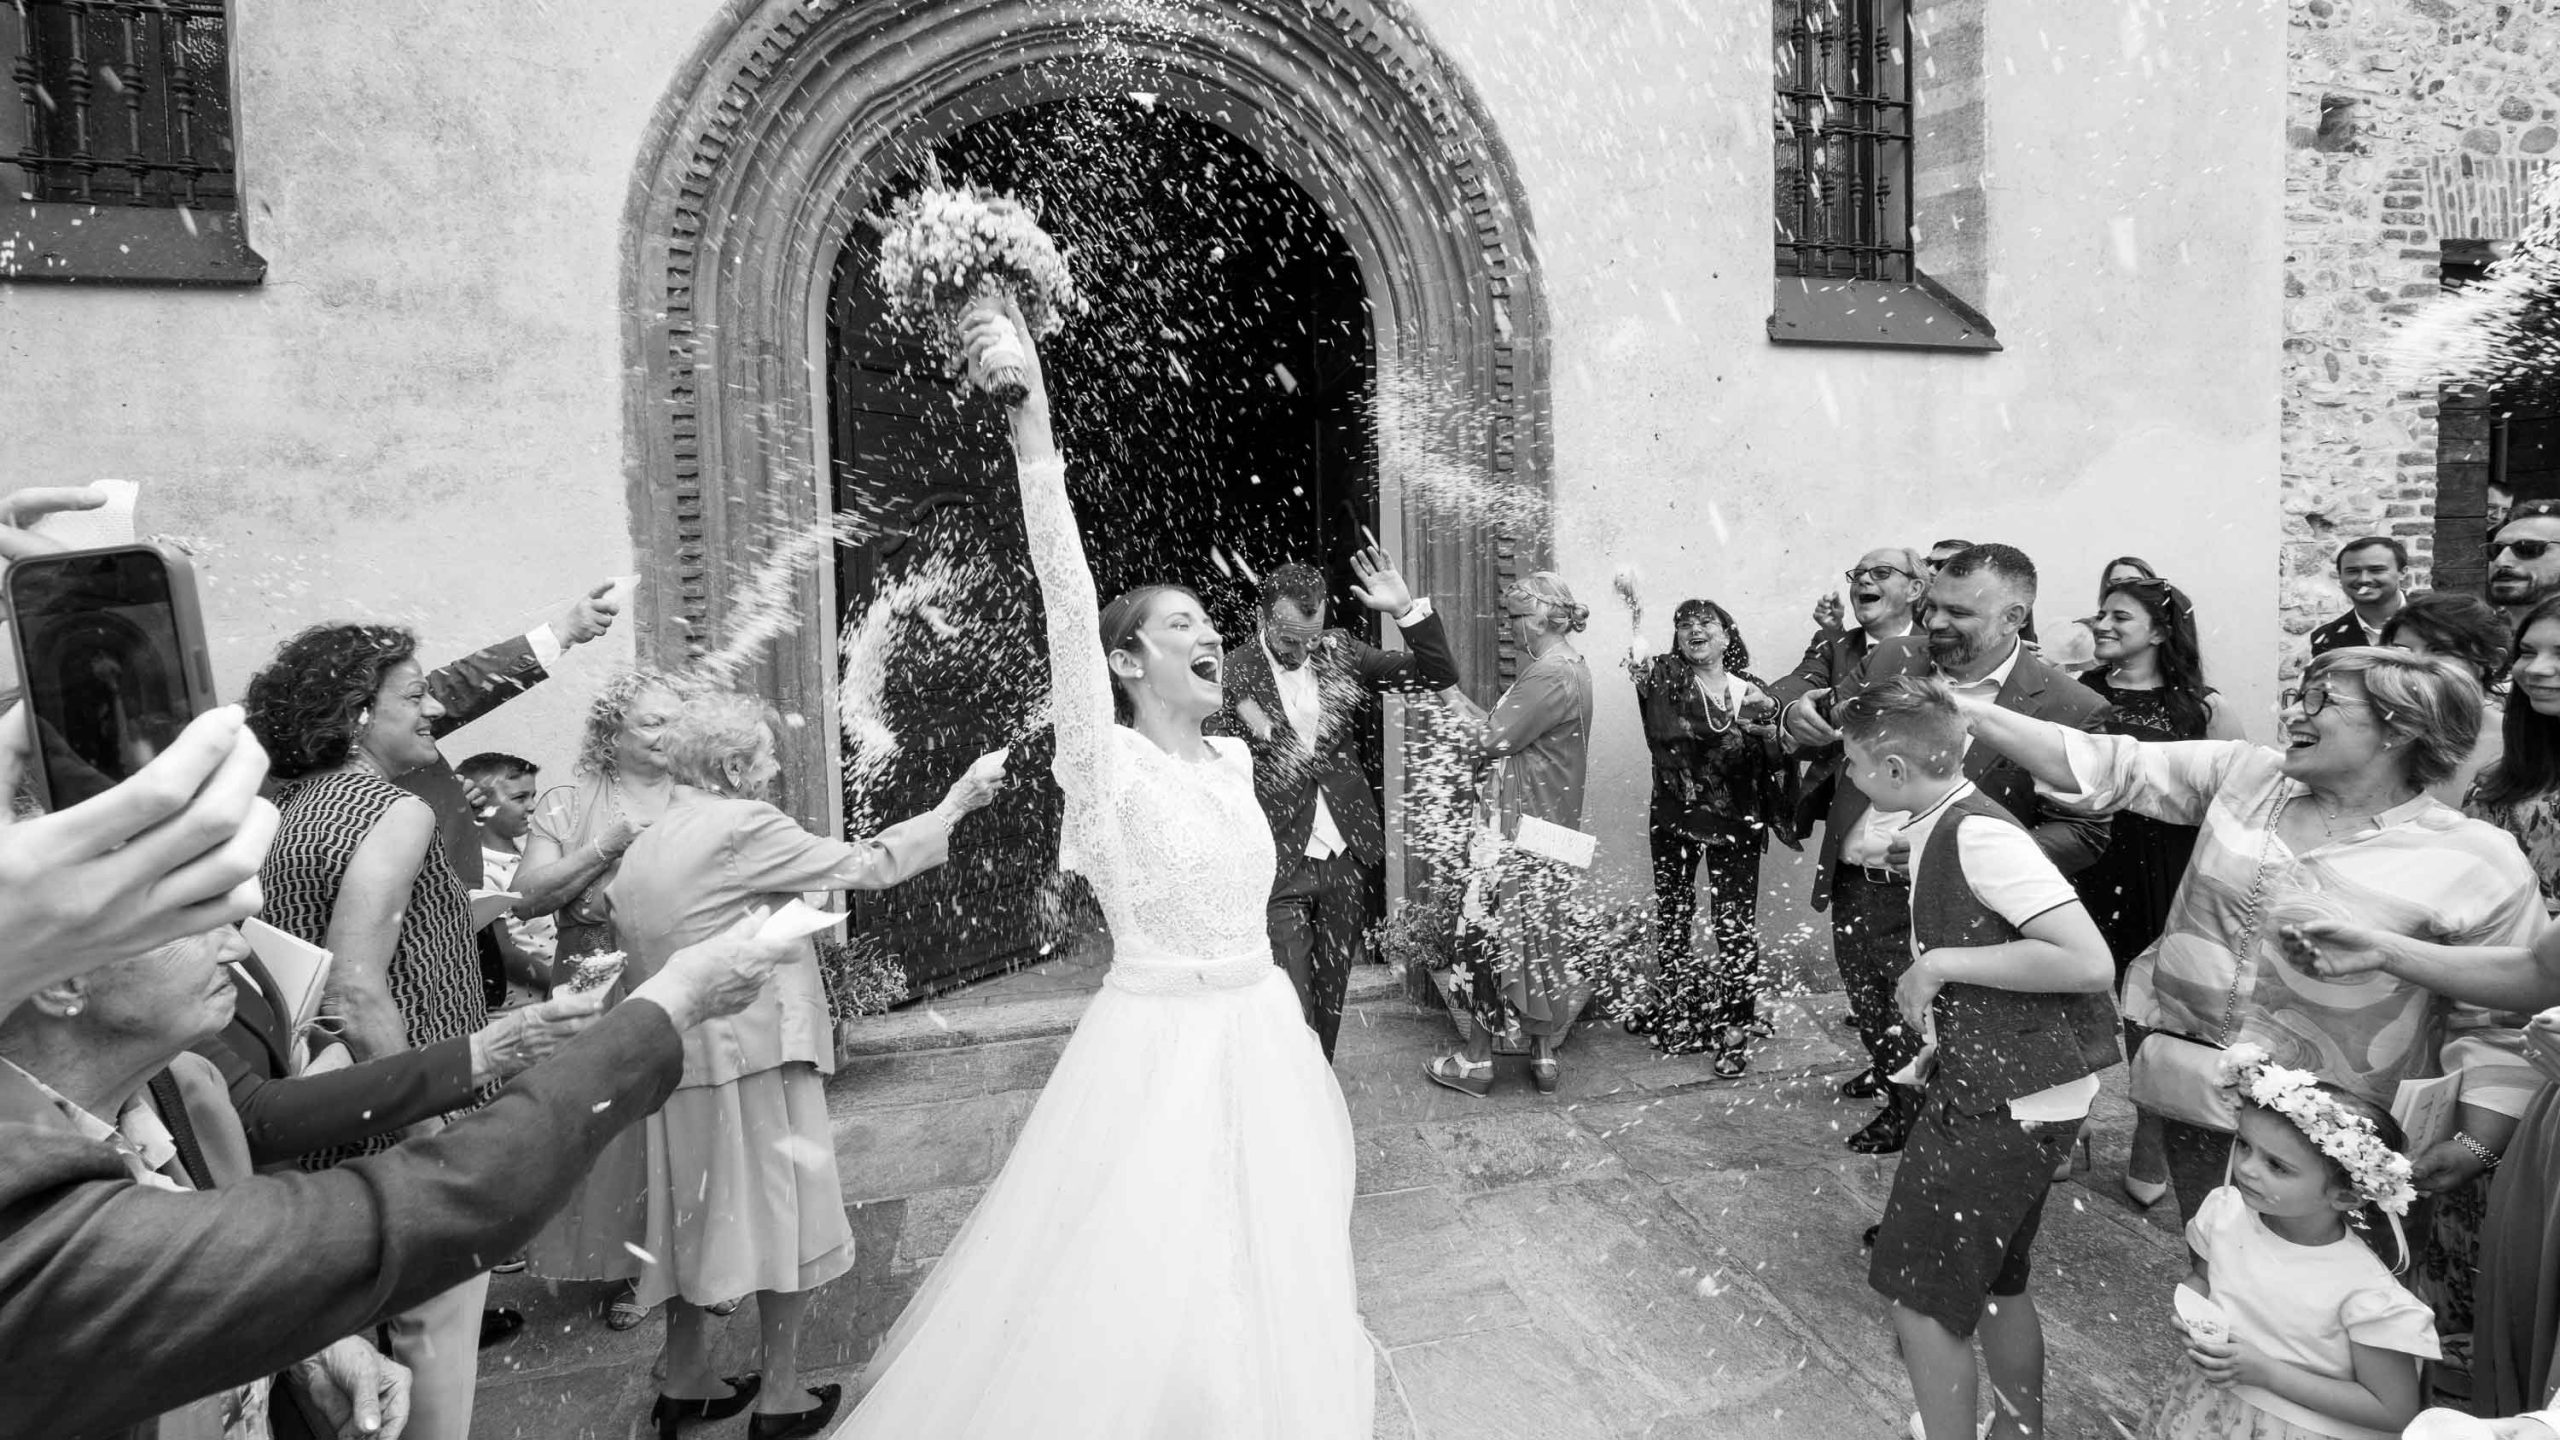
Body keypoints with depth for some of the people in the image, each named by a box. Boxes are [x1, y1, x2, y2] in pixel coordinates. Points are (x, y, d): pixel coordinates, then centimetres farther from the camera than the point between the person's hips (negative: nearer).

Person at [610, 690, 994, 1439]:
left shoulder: (642, 848, 9)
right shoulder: (743, 828, -17)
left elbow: (641, 958, 14)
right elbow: (867, 865, -14)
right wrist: (955, 804, -6)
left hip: (677, 1061, 8)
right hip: (754, 1056, -8)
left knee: (701, 1215, 21)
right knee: (783, 1218, 7)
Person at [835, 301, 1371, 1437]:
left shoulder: (1233, 760, 5)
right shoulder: (1106, 765, -14)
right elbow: (1068, 607, -27)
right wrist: (1035, 439, -35)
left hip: (1263, 1034, 6)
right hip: (1156, 1044, -6)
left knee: (1260, 1276, 21)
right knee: (1138, 1299, 6)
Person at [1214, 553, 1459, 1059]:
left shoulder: (1340, 651, 4)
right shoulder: (1235, 676, -7)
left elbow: (1439, 675, 0)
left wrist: (1406, 610, -14)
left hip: (1345, 855, 4)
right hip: (1279, 864, -4)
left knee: (1331, 995, 16)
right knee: (1292, 1005, -7)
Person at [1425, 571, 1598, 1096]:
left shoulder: (1549, 677, -19)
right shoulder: (1572, 668, 13)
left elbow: (1489, 741, -21)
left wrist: (1451, 692, -10)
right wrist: (1470, 714, 0)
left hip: (1519, 835, -10)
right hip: (1551, 830, 10)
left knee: (1492, 938, 2)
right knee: (1545, 941, 15)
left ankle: (1477, 1060, 13)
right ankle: (1546, 1057, 25)